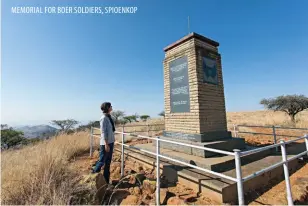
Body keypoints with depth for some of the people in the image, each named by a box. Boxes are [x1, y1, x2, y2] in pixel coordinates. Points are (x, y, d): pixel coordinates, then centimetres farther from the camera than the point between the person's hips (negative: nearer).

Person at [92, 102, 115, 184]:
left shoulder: (109, 117, 8)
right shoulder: (104, 118, -16)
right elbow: (103, 132, -19)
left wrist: (111, 143, 16)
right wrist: (106, 144, -19)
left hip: (111, 142, 8)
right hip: (106, 143, -8)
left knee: (108, 162, 15)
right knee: (102, 160, 4)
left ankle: (106, 179, 27)